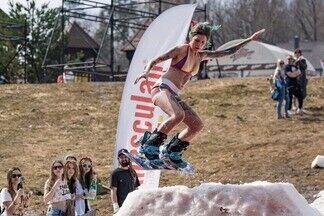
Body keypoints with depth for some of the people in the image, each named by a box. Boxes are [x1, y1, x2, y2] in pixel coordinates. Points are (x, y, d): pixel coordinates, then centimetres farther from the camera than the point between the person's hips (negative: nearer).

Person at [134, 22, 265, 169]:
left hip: (173, 95, 8)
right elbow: (156, 60, -6)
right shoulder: (182, 49, -1)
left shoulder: (201, 56, 18)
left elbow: (228, 52, 24)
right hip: (162, 88, -8)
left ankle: (171, 152, 7)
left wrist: (250, 40, 25)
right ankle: (149, 146, -27)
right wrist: (146, 72, -26)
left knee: (197, 125, -2)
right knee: (179, 115, -34)